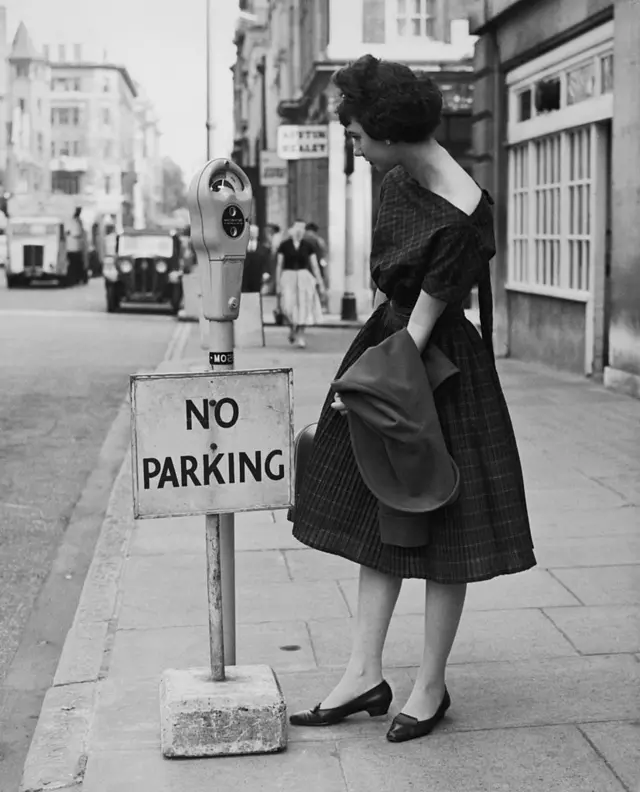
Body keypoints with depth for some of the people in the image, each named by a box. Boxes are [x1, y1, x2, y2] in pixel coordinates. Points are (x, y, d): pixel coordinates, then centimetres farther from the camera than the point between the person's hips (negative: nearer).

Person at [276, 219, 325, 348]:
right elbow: (279, 265, 5)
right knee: (289, 307, -14)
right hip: (288, 278, -1)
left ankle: (300, 336, 7)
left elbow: (315, 266, 7)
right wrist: (278, 284, 1)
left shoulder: (307, 246, 6)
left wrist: (320, 283, 3)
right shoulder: (284, 245, 3)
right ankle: (292, 328, 15)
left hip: (304, 278, 1)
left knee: (304, 308, -5)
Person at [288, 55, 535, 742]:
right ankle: (364, 675, 18)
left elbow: (421, 326, -21)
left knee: (440, 528, 4)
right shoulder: (397, 181, 0)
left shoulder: (459, 218, -25)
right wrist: (364, 377, 14)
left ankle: (431, 687, 17)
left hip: (436, 365, -8)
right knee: (379, 520, 10)